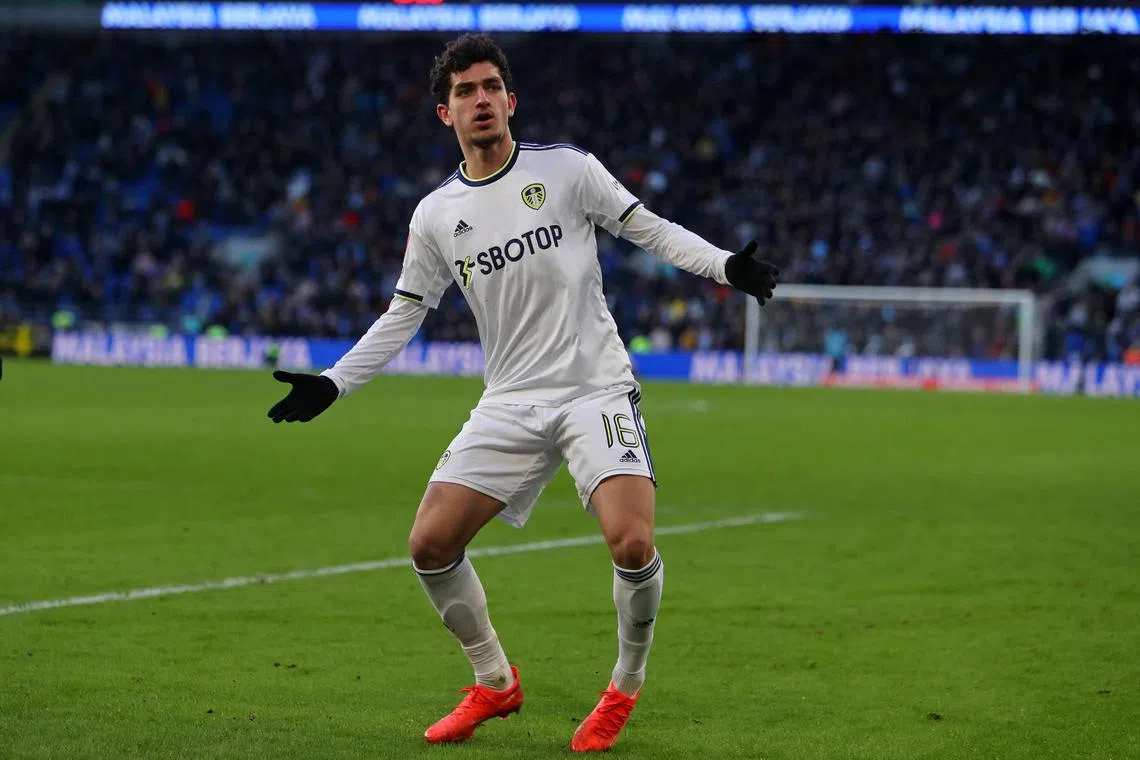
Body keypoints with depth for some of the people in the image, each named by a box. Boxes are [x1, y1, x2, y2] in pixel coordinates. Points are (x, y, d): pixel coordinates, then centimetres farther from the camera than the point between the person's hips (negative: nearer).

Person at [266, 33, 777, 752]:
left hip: (598, 389, -4)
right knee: (431, 543, -6)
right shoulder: (436, 215, 6)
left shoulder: (568, 168, -2)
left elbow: (651, 229, 3)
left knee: (632, 542, -23)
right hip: (510, 403, 4)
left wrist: (726, 265, -12)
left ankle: (626, 688, 4)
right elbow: (403, 315, 14)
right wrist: (331, 384, 7)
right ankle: (495, 684, 17)